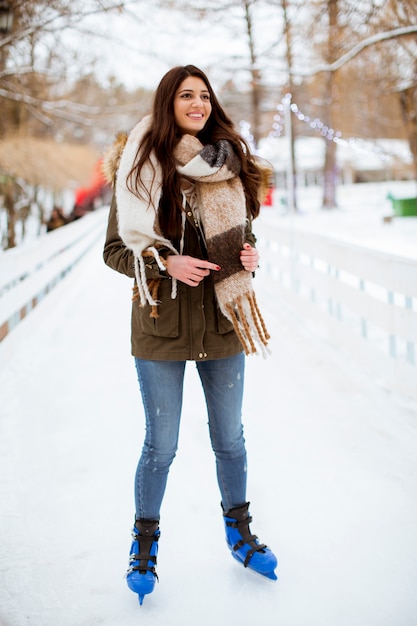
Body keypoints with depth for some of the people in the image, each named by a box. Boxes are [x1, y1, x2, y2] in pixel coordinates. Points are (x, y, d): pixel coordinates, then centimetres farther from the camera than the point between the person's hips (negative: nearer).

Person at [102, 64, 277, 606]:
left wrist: (249, 253, -6)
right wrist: (166, 263, -21)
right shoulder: (139, 168, -7)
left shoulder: (227, 161, 4)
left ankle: (240, 534, 37)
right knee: (161, 446, 7)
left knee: (230, 439, 16)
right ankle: (145, 543, 30)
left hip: (222, 322, 4)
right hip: (162, 325, -3)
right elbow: (116, 249, -5)